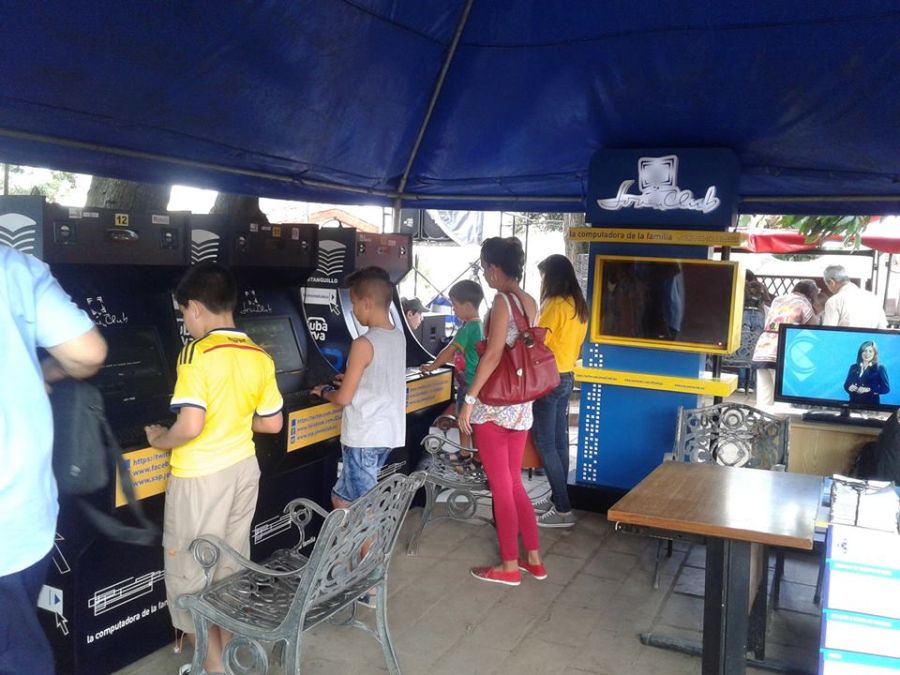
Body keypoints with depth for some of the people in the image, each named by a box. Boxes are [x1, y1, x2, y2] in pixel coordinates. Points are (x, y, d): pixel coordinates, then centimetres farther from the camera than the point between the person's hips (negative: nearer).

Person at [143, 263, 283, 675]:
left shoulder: (197, 354, -19)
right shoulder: (260, 357, 0)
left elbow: (190, 426, -26)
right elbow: (271, 423, 7)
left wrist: (160, 439, -6)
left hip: (201, 477, -6)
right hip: (243, 468, 7)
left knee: (191, 572, 10)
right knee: (231, 566, 19)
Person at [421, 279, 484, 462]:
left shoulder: (469, 327, -20)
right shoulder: (477, 325, 10)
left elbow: (449, 350, -14)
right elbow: (457, 352, 17)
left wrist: (432, 367, -4)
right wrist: (439, 362, 16)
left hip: (470, 383, -10)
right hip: (469, 382, 10)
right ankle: (464, 453, 30)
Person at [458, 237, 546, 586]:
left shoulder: (502, 301, -15)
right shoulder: (530, 302, 8)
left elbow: (493, 355, -21)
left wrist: (469, 399, -18)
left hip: (494, 403, -8)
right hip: (521, 403, 8)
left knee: (500, 486, 4)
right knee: (514, 482, 18)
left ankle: (509, 566, 15)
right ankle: (534, 559, 25)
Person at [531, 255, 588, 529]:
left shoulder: (554, 305, -16)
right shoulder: (578, 305, 11)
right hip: (567, 377, 9)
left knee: (545, 442, -6)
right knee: (559, 439, 13)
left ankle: (562, 509, -5)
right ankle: (559, 498, 19)